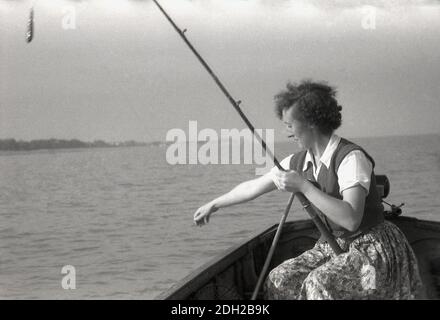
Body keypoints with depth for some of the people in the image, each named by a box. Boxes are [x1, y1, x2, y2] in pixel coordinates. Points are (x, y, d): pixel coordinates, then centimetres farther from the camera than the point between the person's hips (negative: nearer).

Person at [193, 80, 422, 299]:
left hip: (371, 249, -7)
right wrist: (213, 205, 22)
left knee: (319, 285, -30)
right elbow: (253, 187, 15)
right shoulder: (298, 162, 2)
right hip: (335, 246, 7)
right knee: (280, 279, -9)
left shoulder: (351, 158, -21)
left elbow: (351, 219, -32)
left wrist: (304, 186, -31)